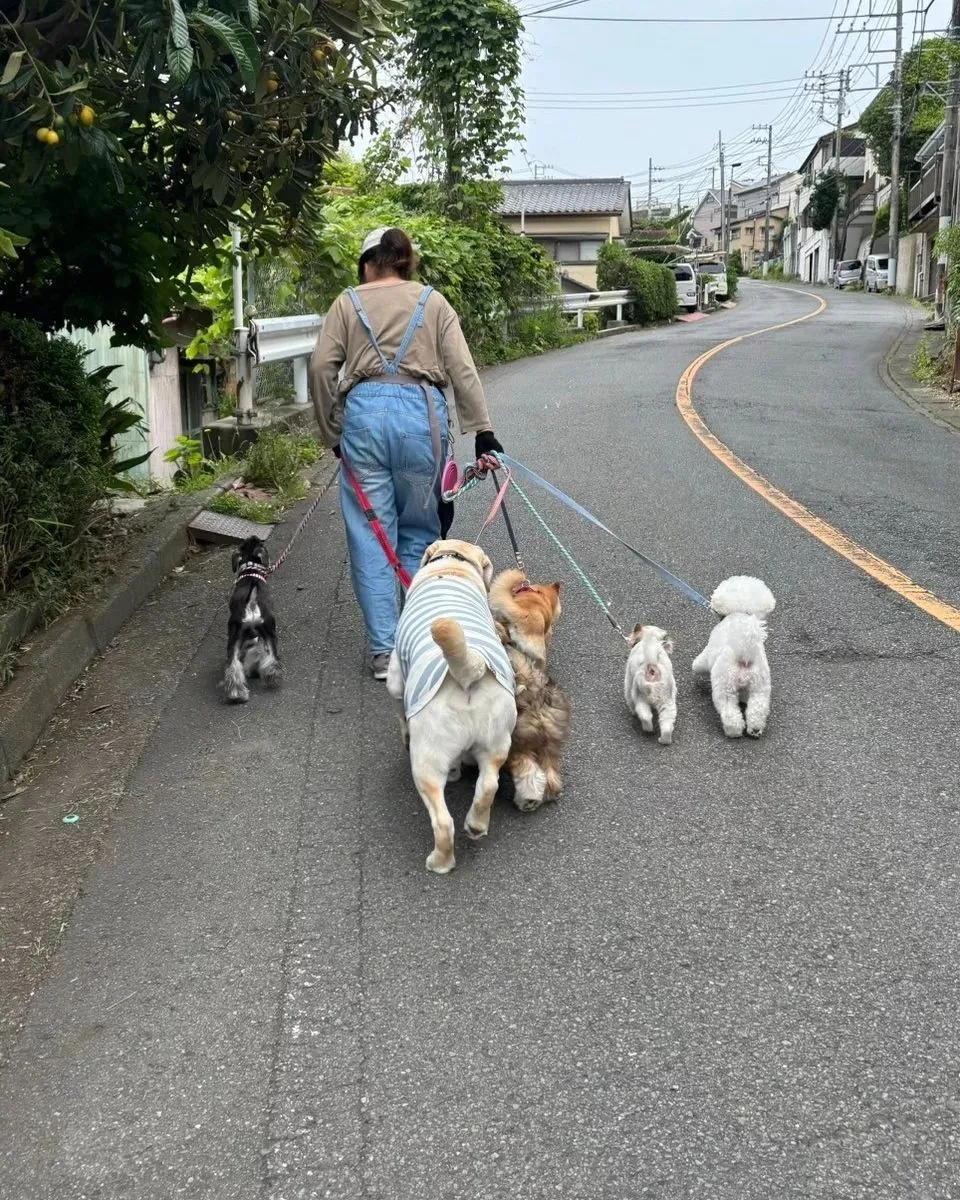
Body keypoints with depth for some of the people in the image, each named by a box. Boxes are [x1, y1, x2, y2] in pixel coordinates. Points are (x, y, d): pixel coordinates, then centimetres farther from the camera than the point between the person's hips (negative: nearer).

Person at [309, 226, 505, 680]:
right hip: (422, 412, 0)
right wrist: (481, 430, 2)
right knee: (420, 532, 13)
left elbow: (321, 367, 4)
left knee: (371, 536, 5)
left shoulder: (348, 302, 14)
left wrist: (331, 433, 12)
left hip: (364, 412, 0)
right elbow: (462, 369, 4)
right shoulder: (432, 301, 15)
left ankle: (383, 649, 5)